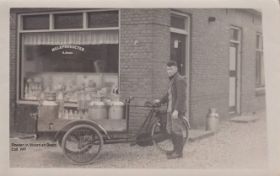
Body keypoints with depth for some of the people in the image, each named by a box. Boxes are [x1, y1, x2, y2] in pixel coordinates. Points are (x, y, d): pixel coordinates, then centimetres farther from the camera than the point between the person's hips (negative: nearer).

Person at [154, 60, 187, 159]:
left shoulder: (179, 80, -14)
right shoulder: (172, 80, 17)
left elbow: (181, 97, -21)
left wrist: (176, 110, -27)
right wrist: (161, 101, 36)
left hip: (177, 110, -10)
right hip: (171, 109, 10)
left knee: (177, 130, -6)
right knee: (169, 130, 13)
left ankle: (178, 152, 1)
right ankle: (176, 149, 24)